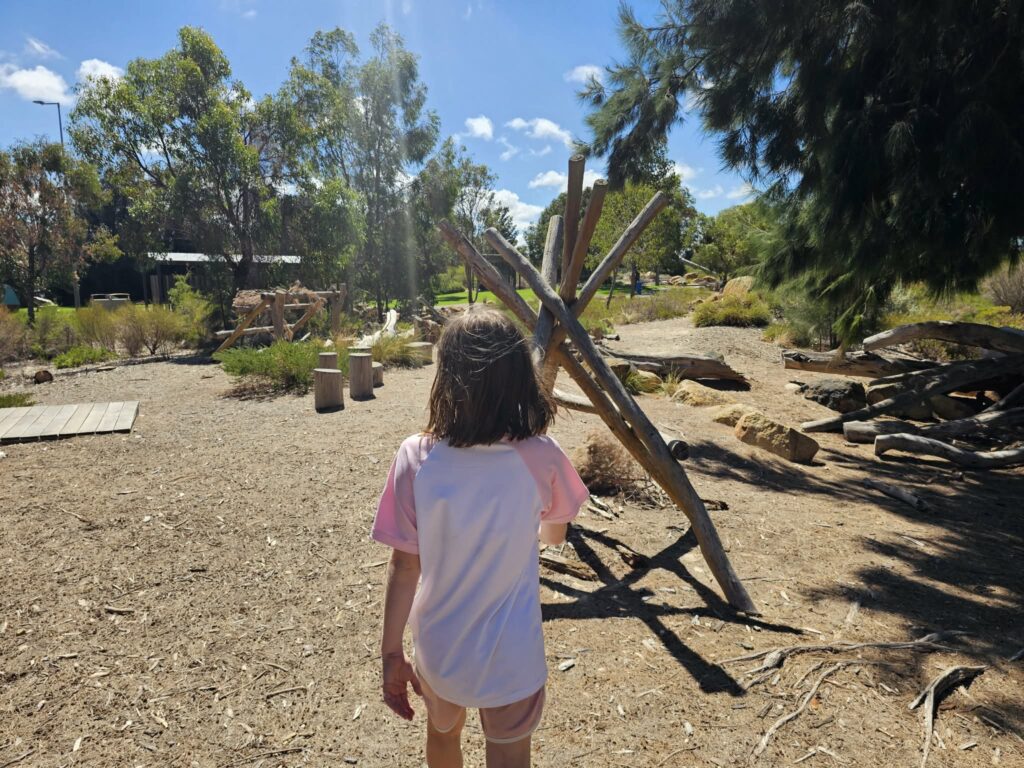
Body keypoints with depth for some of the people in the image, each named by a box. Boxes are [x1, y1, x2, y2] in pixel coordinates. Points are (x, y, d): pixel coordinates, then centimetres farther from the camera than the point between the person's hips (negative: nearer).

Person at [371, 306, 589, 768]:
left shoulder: (416, 458, -20)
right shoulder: (541, 458, -19)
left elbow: (404, 566, -12)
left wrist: (391, 652, 0)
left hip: (437, 651, 2)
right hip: (512, 658, -1)